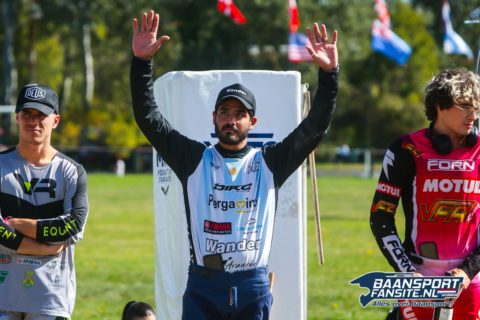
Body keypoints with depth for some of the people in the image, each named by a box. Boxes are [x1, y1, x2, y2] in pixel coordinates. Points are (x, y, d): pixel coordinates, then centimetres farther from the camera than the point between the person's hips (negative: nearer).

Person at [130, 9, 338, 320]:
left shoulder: (269, 163, 7)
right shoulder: (194, 159, 6)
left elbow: (315, 127, -1)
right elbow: (148, 117, -1)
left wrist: (329, 74, -14)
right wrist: (142, 62, -13)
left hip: (253, 287, 1)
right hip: (202, 286, -1)